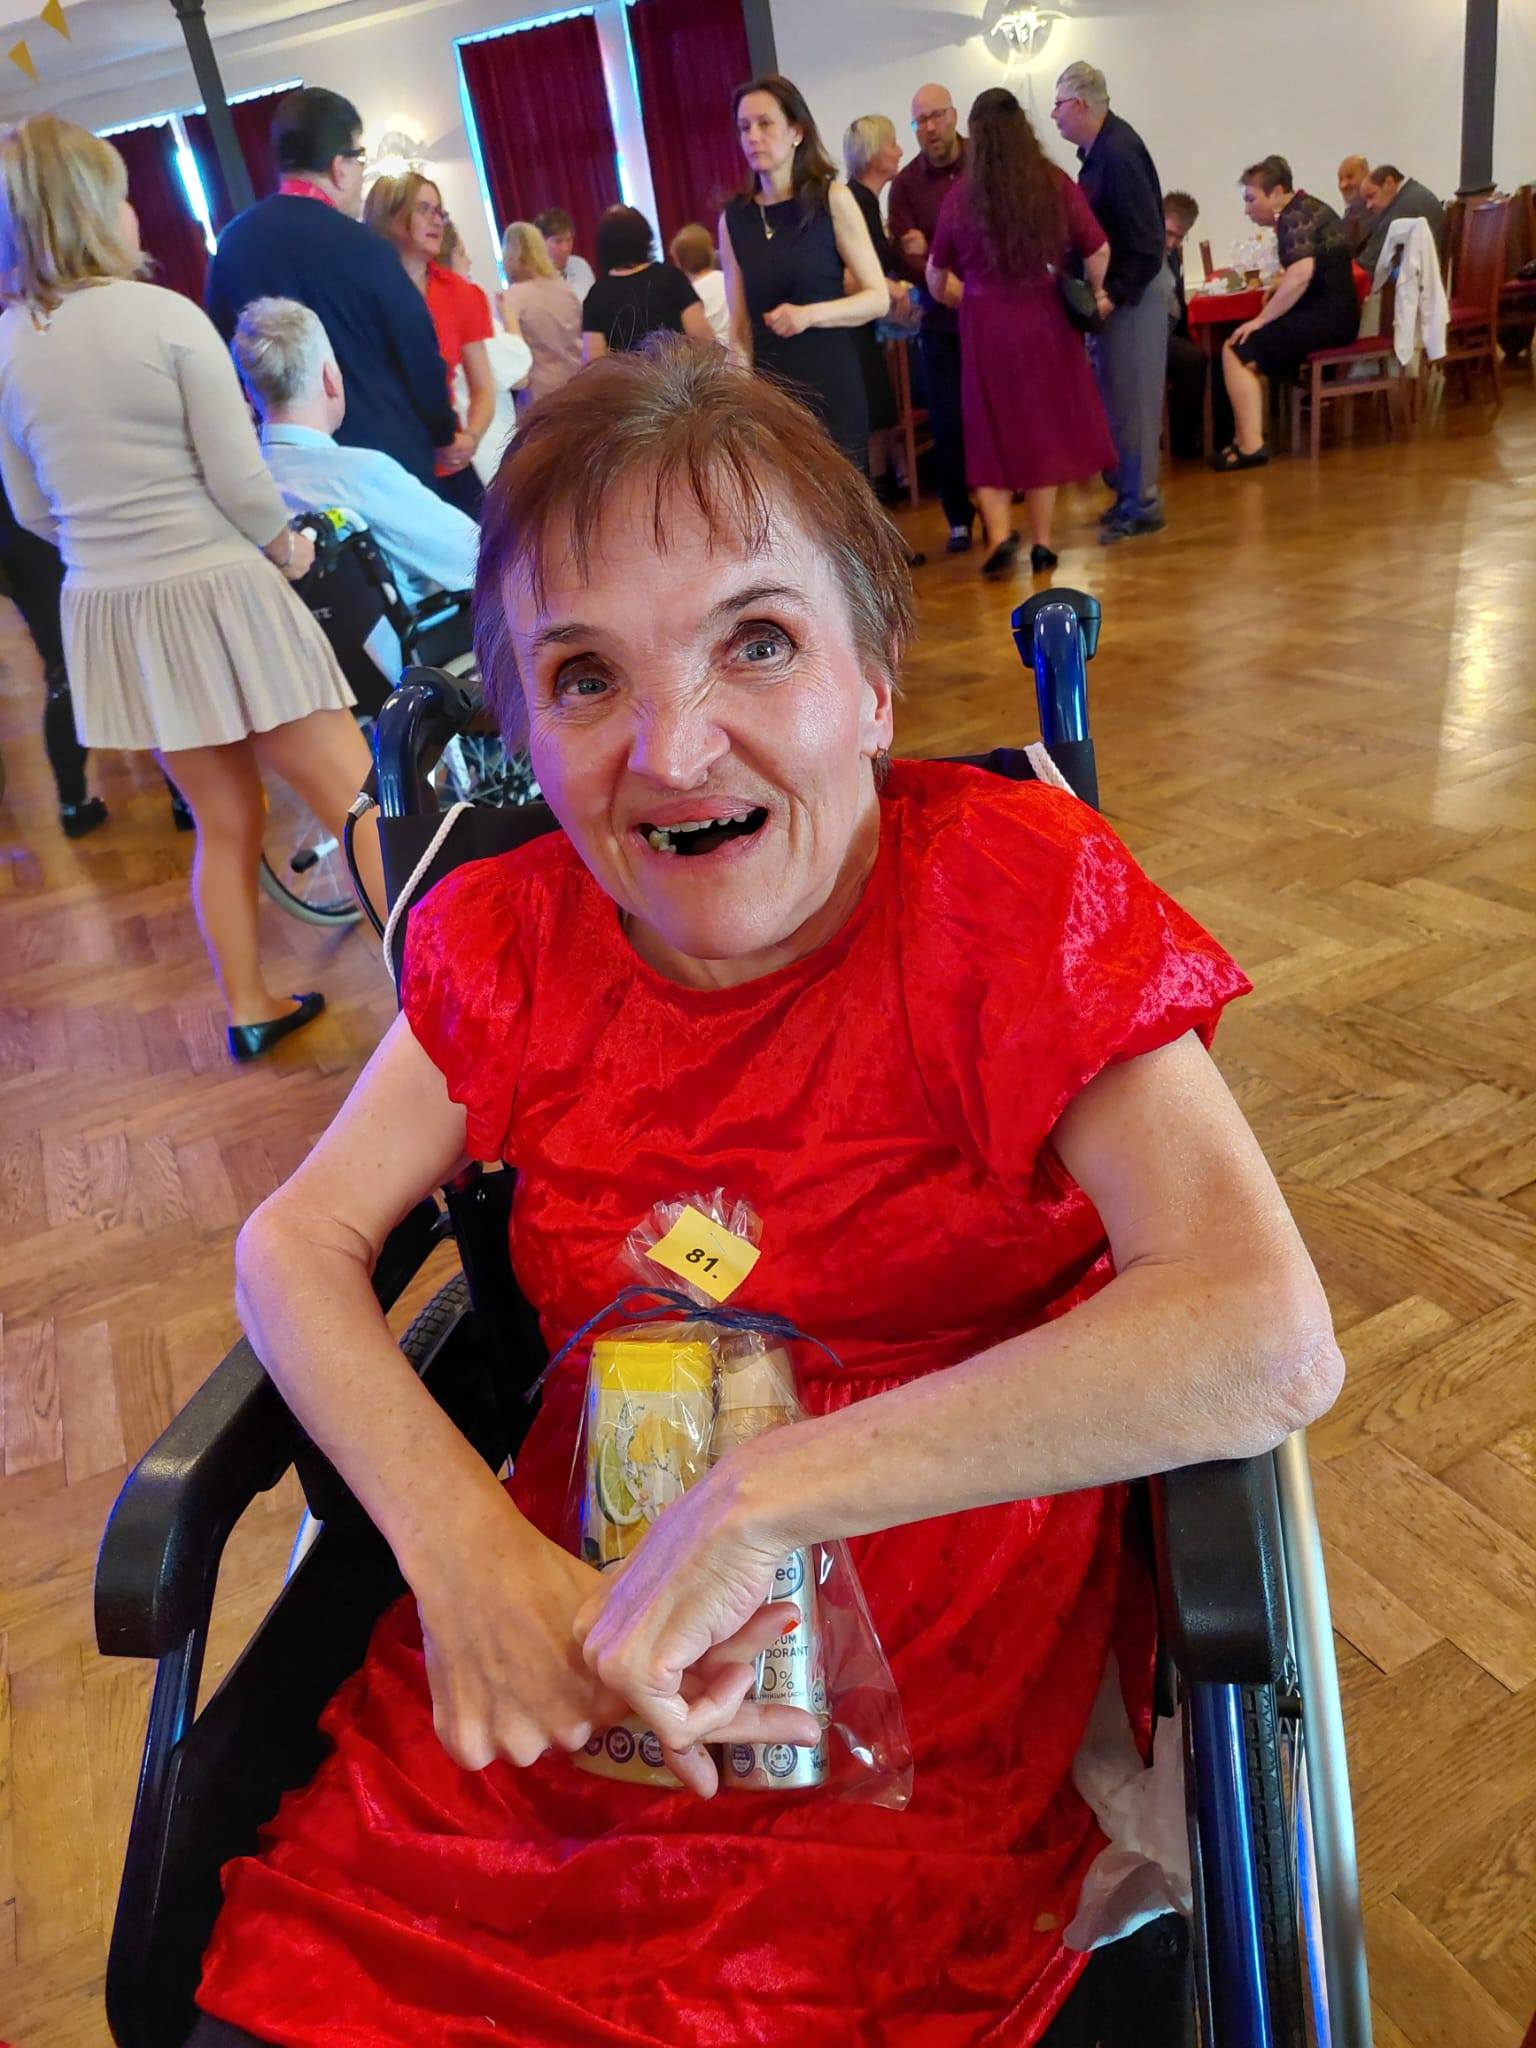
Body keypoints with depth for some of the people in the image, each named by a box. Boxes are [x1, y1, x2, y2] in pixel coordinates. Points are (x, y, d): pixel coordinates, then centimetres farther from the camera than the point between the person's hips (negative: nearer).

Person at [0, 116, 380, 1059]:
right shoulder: (167, 317, -11)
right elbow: (240, 481, -13)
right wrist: (289, 549, 5)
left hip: (109, 612, 6)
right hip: (218, 592, -6)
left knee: (226, 820, 19)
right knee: (359, 803, 1)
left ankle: (250, 1010, 28)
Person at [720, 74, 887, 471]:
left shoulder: (832, 200, -1)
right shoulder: (733, 219, 6)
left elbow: (878, 298, -3)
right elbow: (740, 324, 9)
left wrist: (809, 314, -17)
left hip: (832, 386, -2)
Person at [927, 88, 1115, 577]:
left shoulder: (962, 195, -3)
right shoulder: (1055, 184, -5)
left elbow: (937, 272, 7)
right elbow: (1098, 252, -3)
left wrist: (956, 297, 26)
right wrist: (1093, 297, 15)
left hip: (985, 323, 0)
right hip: (1043, 319, 1)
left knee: (992, 427, 9)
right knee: (1042, 426, 11)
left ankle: (999, 532, -8)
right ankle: (1042, 542, 14)